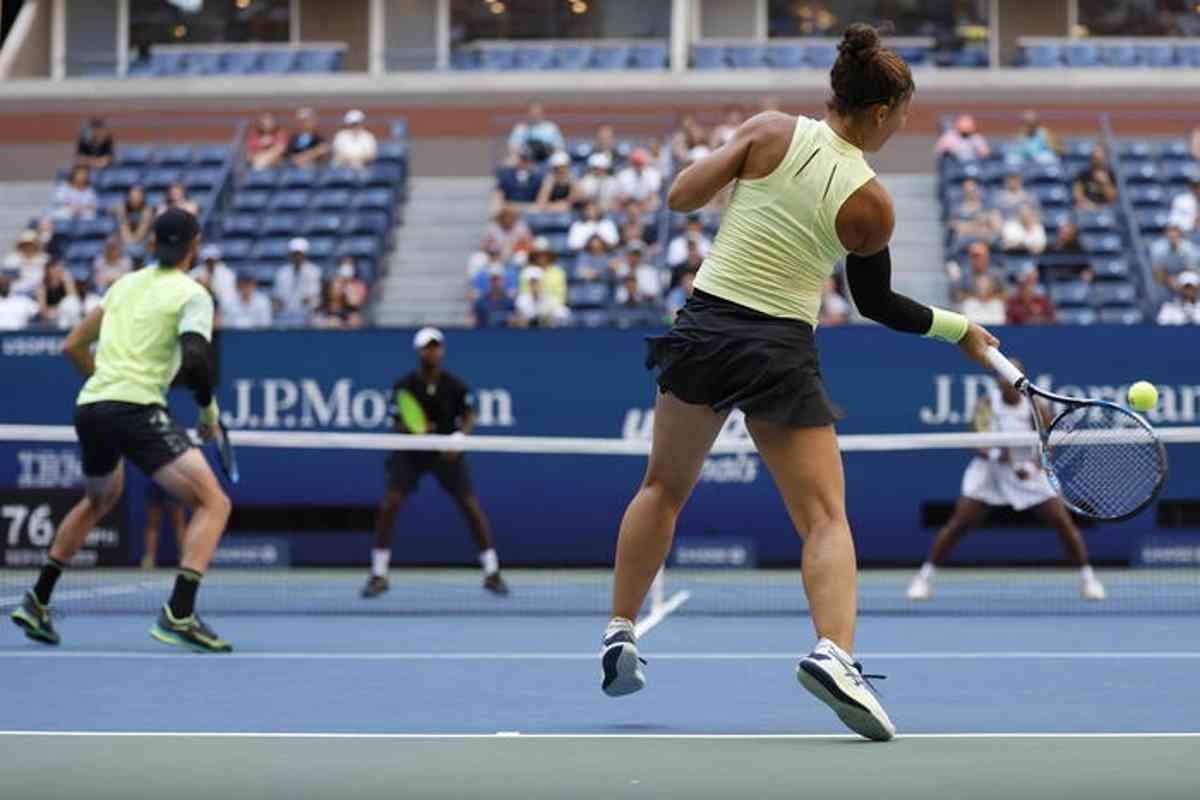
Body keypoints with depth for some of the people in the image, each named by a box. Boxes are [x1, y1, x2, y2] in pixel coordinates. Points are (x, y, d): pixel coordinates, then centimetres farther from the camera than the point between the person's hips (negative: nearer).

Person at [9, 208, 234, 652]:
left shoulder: (124, 284, 18)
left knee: (98, 500, 33)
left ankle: (37, 601, 36)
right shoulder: (191, 294, -1)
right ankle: (178, 613, -24)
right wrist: (209, 408, -1)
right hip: (137, 411, -7)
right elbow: (194, 359, -16)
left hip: (90, 407, 7)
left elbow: (73, 346, 22)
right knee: (213, 503, -7)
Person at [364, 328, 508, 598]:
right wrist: (411, 430, -33)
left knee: (471, 505, -6)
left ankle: (492, 574, 7)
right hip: (410, 452, 0)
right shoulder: (404, 386, -14)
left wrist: (460, 437, -23)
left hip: (446, 451, 1)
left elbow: (468, 416, -3)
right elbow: (398, 424, -11)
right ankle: (378, 576, -3)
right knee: (389, 505, -15)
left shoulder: (455, 386, -13)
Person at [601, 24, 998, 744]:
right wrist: (958, 328, 22)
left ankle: (620, 634, 24)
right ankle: (833, 652, -26)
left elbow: (682, 196, -2)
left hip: (703, 327, 3)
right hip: (780, 352, -3)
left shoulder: (771, 132, -5)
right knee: (826, 518, -3)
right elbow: (876, 303, 8)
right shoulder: (871, 205, -6)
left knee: (664, 487, 23)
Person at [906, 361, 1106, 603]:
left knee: (1063, 522, -9)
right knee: (959, 523, -9)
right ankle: (925, 578, 2)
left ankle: (1087, 578, 8)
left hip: (1029, 471, 0)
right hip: (990, 471, 0)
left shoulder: (1037, 409, -14)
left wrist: (1032, 467, -34)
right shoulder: (986, 404, -13)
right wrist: (994, 453, -39)